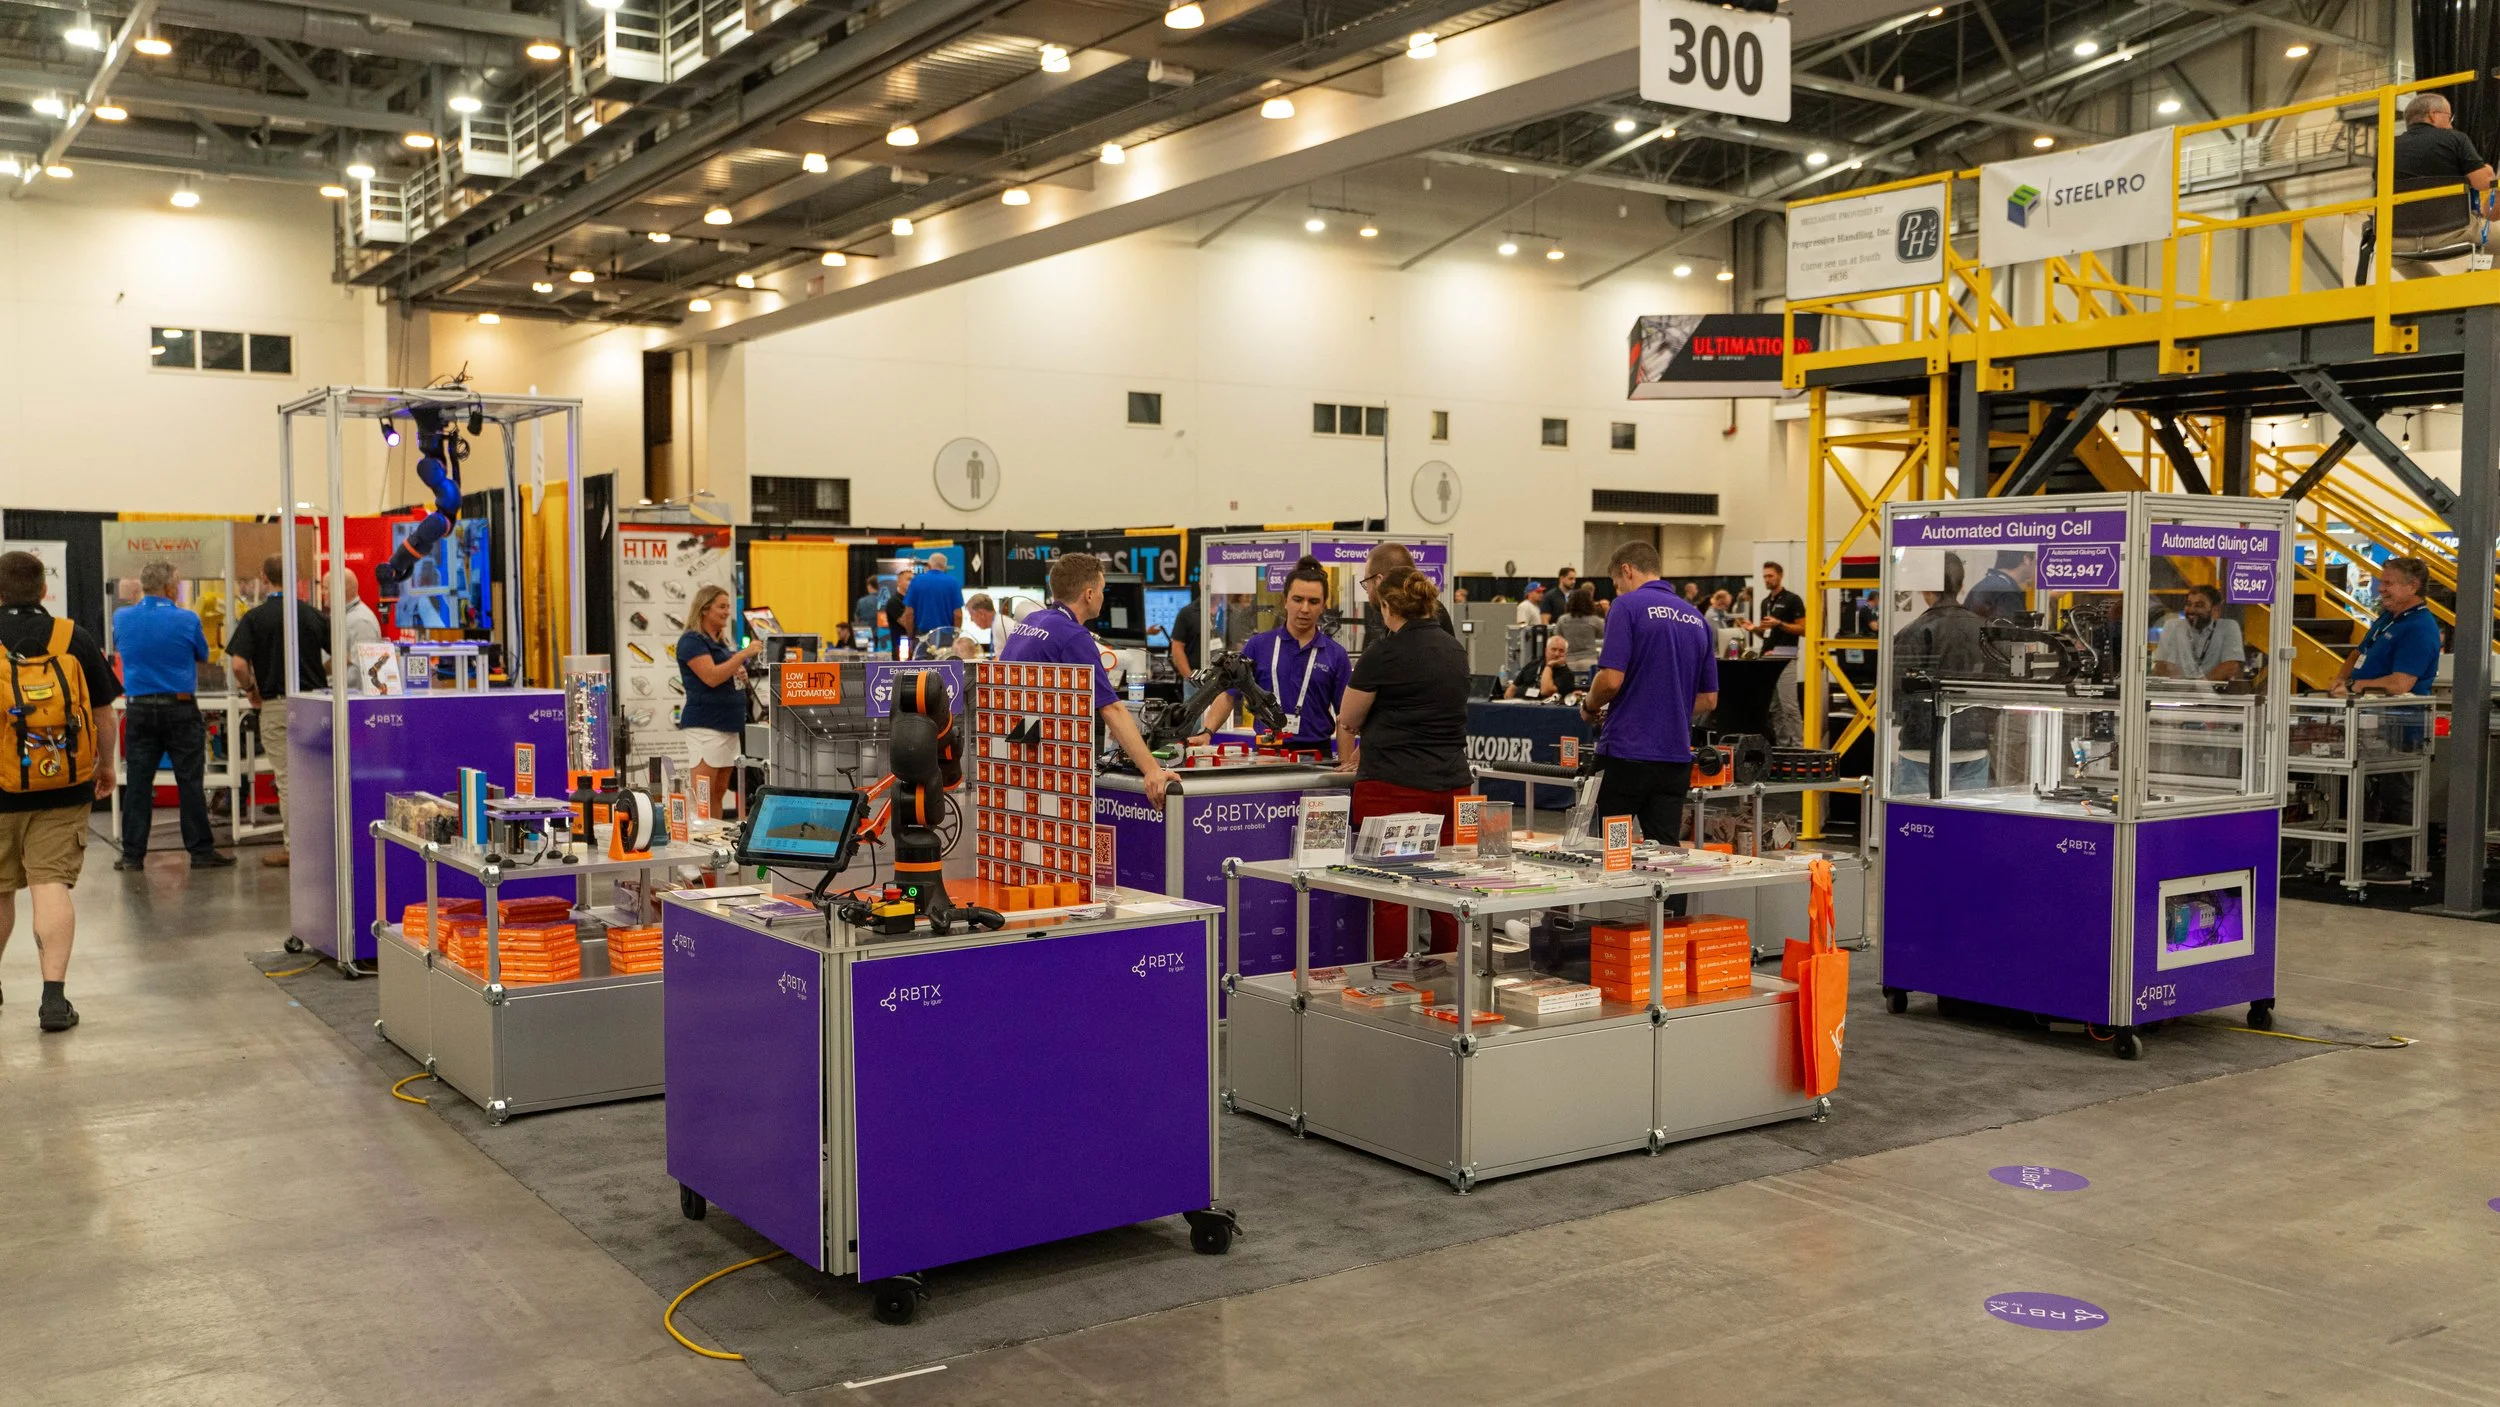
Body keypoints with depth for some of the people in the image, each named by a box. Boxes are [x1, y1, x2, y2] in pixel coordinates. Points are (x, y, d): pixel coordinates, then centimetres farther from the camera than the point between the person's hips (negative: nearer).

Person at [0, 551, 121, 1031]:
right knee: (51, 885, -3)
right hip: (63, 790, 0)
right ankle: (54, 996, -12)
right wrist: (106, 765, 20)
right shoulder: (76, 640, -2)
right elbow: (102, 715, 5)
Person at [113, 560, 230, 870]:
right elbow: (203, 654, 6)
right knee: (190, 782, 2)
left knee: (137, 783, 6)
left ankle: (132, 853, 8)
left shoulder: (122, 619, 0)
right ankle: (201, 851, 5)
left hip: (138, 710, 3)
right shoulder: (186, 620, -9)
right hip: (180, 708, -3)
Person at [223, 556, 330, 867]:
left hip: (276, 704, -3)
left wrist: (252, 691, 2)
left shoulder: (255, 617, -6)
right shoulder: (313, 614, 2)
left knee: (286, 777, 2)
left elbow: (238, 665, -15)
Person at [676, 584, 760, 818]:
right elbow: (711, 677, -19)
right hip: (705, 723, -9)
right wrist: (744, 654, -19)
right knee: (702, 793, -11)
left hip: (728, 723, 9)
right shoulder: (691, 641, -8)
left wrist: (740, 675, 7)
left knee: (719, 791, 9)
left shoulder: (721, 642, 17)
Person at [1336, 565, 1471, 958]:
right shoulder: (1454, 649, 14)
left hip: (1394, 789, -6)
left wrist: (1347, 760, 25)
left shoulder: (1384, 653, -6)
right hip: (1451, 786, 6)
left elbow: (1348, 721, 5)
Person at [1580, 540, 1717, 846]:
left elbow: (1611, 680, -16)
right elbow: (1709, 700, 15)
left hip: (1626, 753, -5)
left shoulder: (1629, 606, -7)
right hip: (1676, 757, 6)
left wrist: (1590, 706, 3)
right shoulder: (1695, 618, 13)